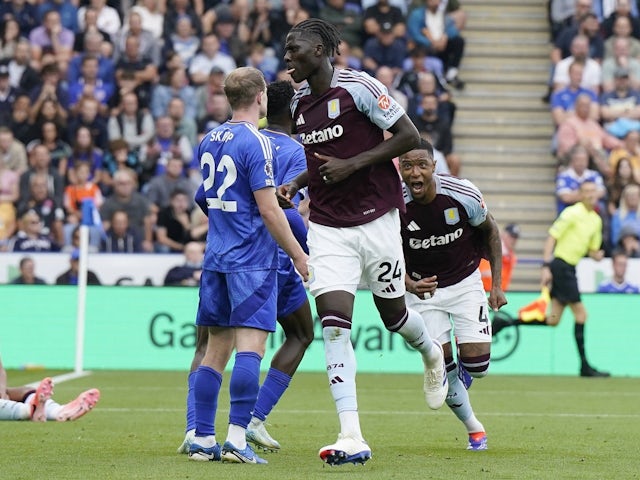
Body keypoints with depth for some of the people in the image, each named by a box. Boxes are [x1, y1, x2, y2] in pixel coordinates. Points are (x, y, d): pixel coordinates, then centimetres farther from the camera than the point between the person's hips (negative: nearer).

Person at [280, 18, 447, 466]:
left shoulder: (358, 87, -11)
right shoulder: (300, 104, 10)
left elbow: (408, 136, -12)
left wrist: (352, 164, -17)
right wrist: (295, 185, 6)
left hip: (376, 219, -5)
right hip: (328, 226, 5)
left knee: (394, 315, 10)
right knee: (334, 324, -11)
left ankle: (432, 355, 48)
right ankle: (352, 438, -14)